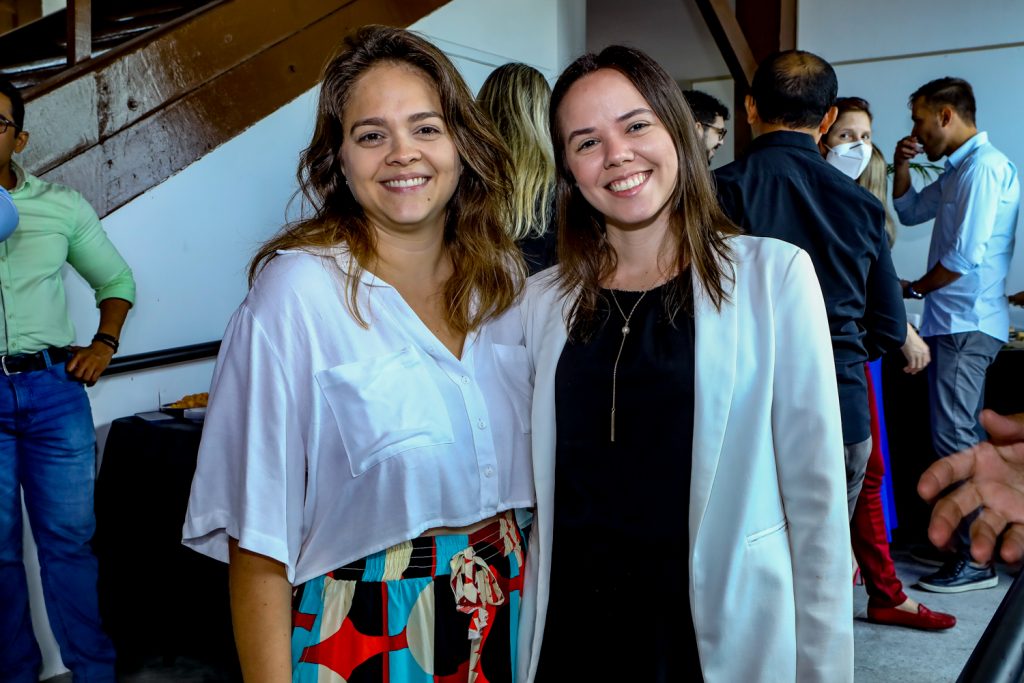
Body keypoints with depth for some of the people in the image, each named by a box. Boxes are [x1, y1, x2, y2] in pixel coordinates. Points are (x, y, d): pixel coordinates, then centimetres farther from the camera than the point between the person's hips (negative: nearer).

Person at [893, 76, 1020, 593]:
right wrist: (901, 166, 13)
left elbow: (964, 258, -21)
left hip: (965, 326, -10)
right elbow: (909, 212, 29)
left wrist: (912, 289, -6)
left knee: (954, 440, -8)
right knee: (961, 438, 16)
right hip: (955, 322, 10)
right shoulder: (959, 169, 16)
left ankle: (975, 562, -1)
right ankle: (972, 539, 27)